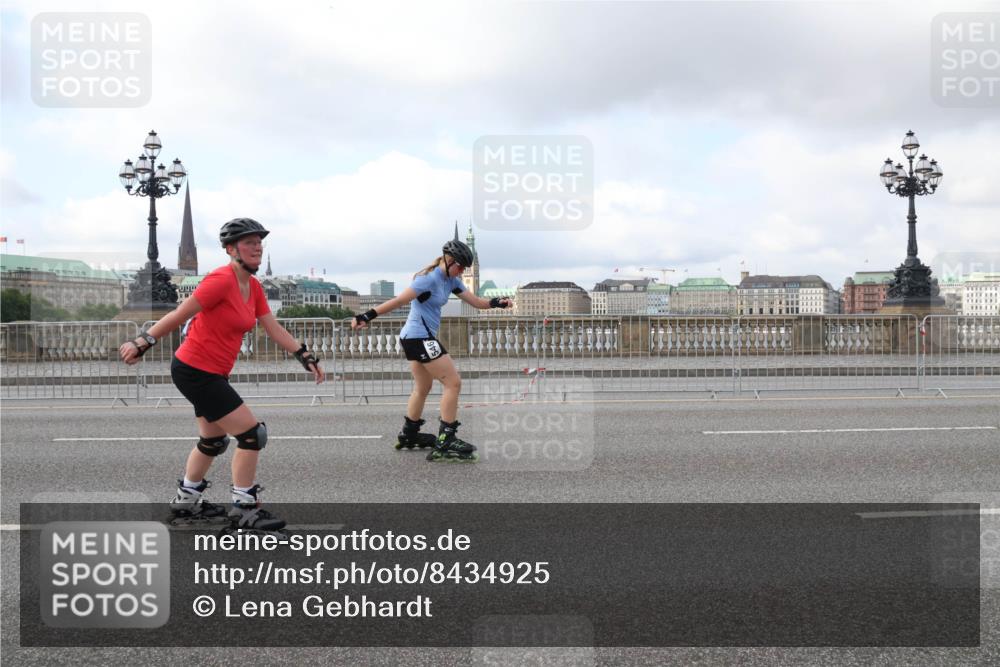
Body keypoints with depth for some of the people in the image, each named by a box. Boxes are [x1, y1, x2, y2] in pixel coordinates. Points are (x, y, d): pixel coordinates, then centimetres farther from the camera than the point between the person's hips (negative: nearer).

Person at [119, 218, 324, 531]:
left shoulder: (254, 287, 5)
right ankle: (244, 510, 3)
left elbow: (274, 329, 7)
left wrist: (305, 356, 1)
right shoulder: (222, 280, -21)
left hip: (212, 373, 10)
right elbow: (179, 315, -20)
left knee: (214, 440, 23)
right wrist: (143, 343, -17)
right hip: (195, 371, -10)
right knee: (252, 433, -8)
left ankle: (186, 502, 39)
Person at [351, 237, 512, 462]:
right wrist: (367, 316, -26)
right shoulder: (430, 278, -18)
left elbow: (476, 301, 6)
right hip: (420, 337, -10)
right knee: (453, 382, -9)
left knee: (423, 387, 21)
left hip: (415, 338, 10)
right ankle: (445, 442, -9)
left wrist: (497, 302, -11)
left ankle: (409, 435, 34)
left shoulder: (451, 281, 9)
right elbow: (399, 301, -23)